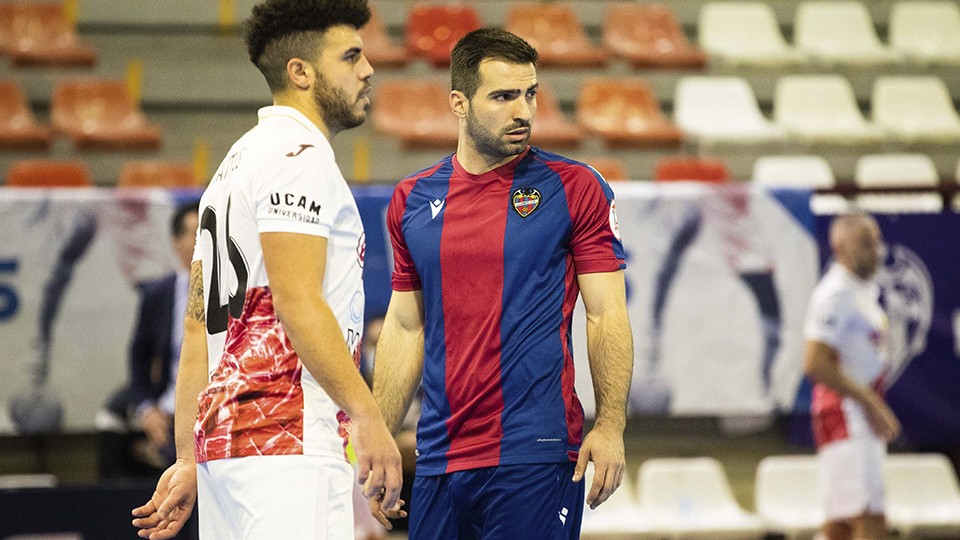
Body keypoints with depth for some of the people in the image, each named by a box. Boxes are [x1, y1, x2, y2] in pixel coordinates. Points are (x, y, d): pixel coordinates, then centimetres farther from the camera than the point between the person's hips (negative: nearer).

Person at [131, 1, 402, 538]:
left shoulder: (236, 164, 23)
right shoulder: (299, 154, -7)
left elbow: (199, 326, 20)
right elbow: (297, 303, -18)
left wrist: (190, 461, 19)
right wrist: (366, 414, -20)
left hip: (223, 434, 10)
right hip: (288, 442, -10)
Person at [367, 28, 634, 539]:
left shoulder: (575, 189, 0)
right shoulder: (412, 200, 10)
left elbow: (607, 314, -1)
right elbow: (404, 328, 15)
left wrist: (610, 426, -12)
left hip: (535, 458, -4)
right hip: (438, 459, 4)